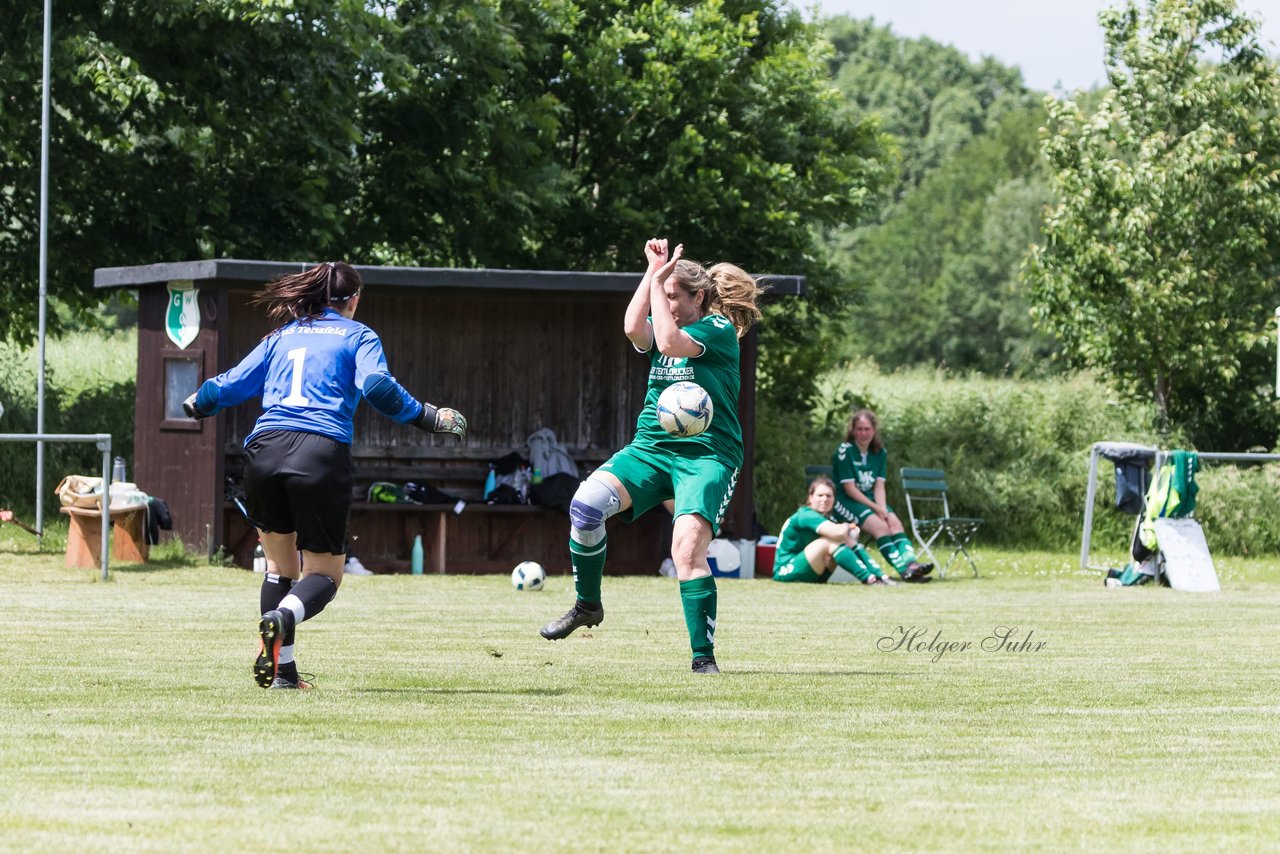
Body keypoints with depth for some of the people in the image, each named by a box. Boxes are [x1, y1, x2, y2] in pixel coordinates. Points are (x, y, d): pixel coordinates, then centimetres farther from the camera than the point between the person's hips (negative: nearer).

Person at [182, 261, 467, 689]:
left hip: (264, 449, 3)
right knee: (324, 574, 7)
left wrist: (197, 403, 43)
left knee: (281, 566, 20)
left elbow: (230, 386, 23)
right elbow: (376, 386, -5)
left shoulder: (282, 337, 23)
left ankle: (280, 668, 9)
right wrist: (427, 417, 4)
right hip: (322, 456, -3)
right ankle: (282, 617, -27)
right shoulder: (357, 336, 14)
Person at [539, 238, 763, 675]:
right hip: (651, 447, 6)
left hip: (707, 454, -6)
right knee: (587, 501, -19)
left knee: (688, 548, -24)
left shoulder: (719, 330, -5)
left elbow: (671, 343, -22)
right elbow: (634, 328, -11)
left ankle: (703, 656, -15)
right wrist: (653, 272, -8)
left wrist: (660, 279, -13)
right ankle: (587, 605, -1)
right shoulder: (660, 326, 13)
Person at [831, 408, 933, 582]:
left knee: (895, 522, -23)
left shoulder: (880, 453, 9)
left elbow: (879, 487, 3)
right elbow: (849, 489, -13)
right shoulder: (845, 451, -9)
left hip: (871, 500, 6)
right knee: (879, 525, -29)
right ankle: (904, 570, -39)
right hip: (846, 502, -6)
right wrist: (876, 508, -16)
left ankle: (911, 563, -41)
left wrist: (882, 508, -16)